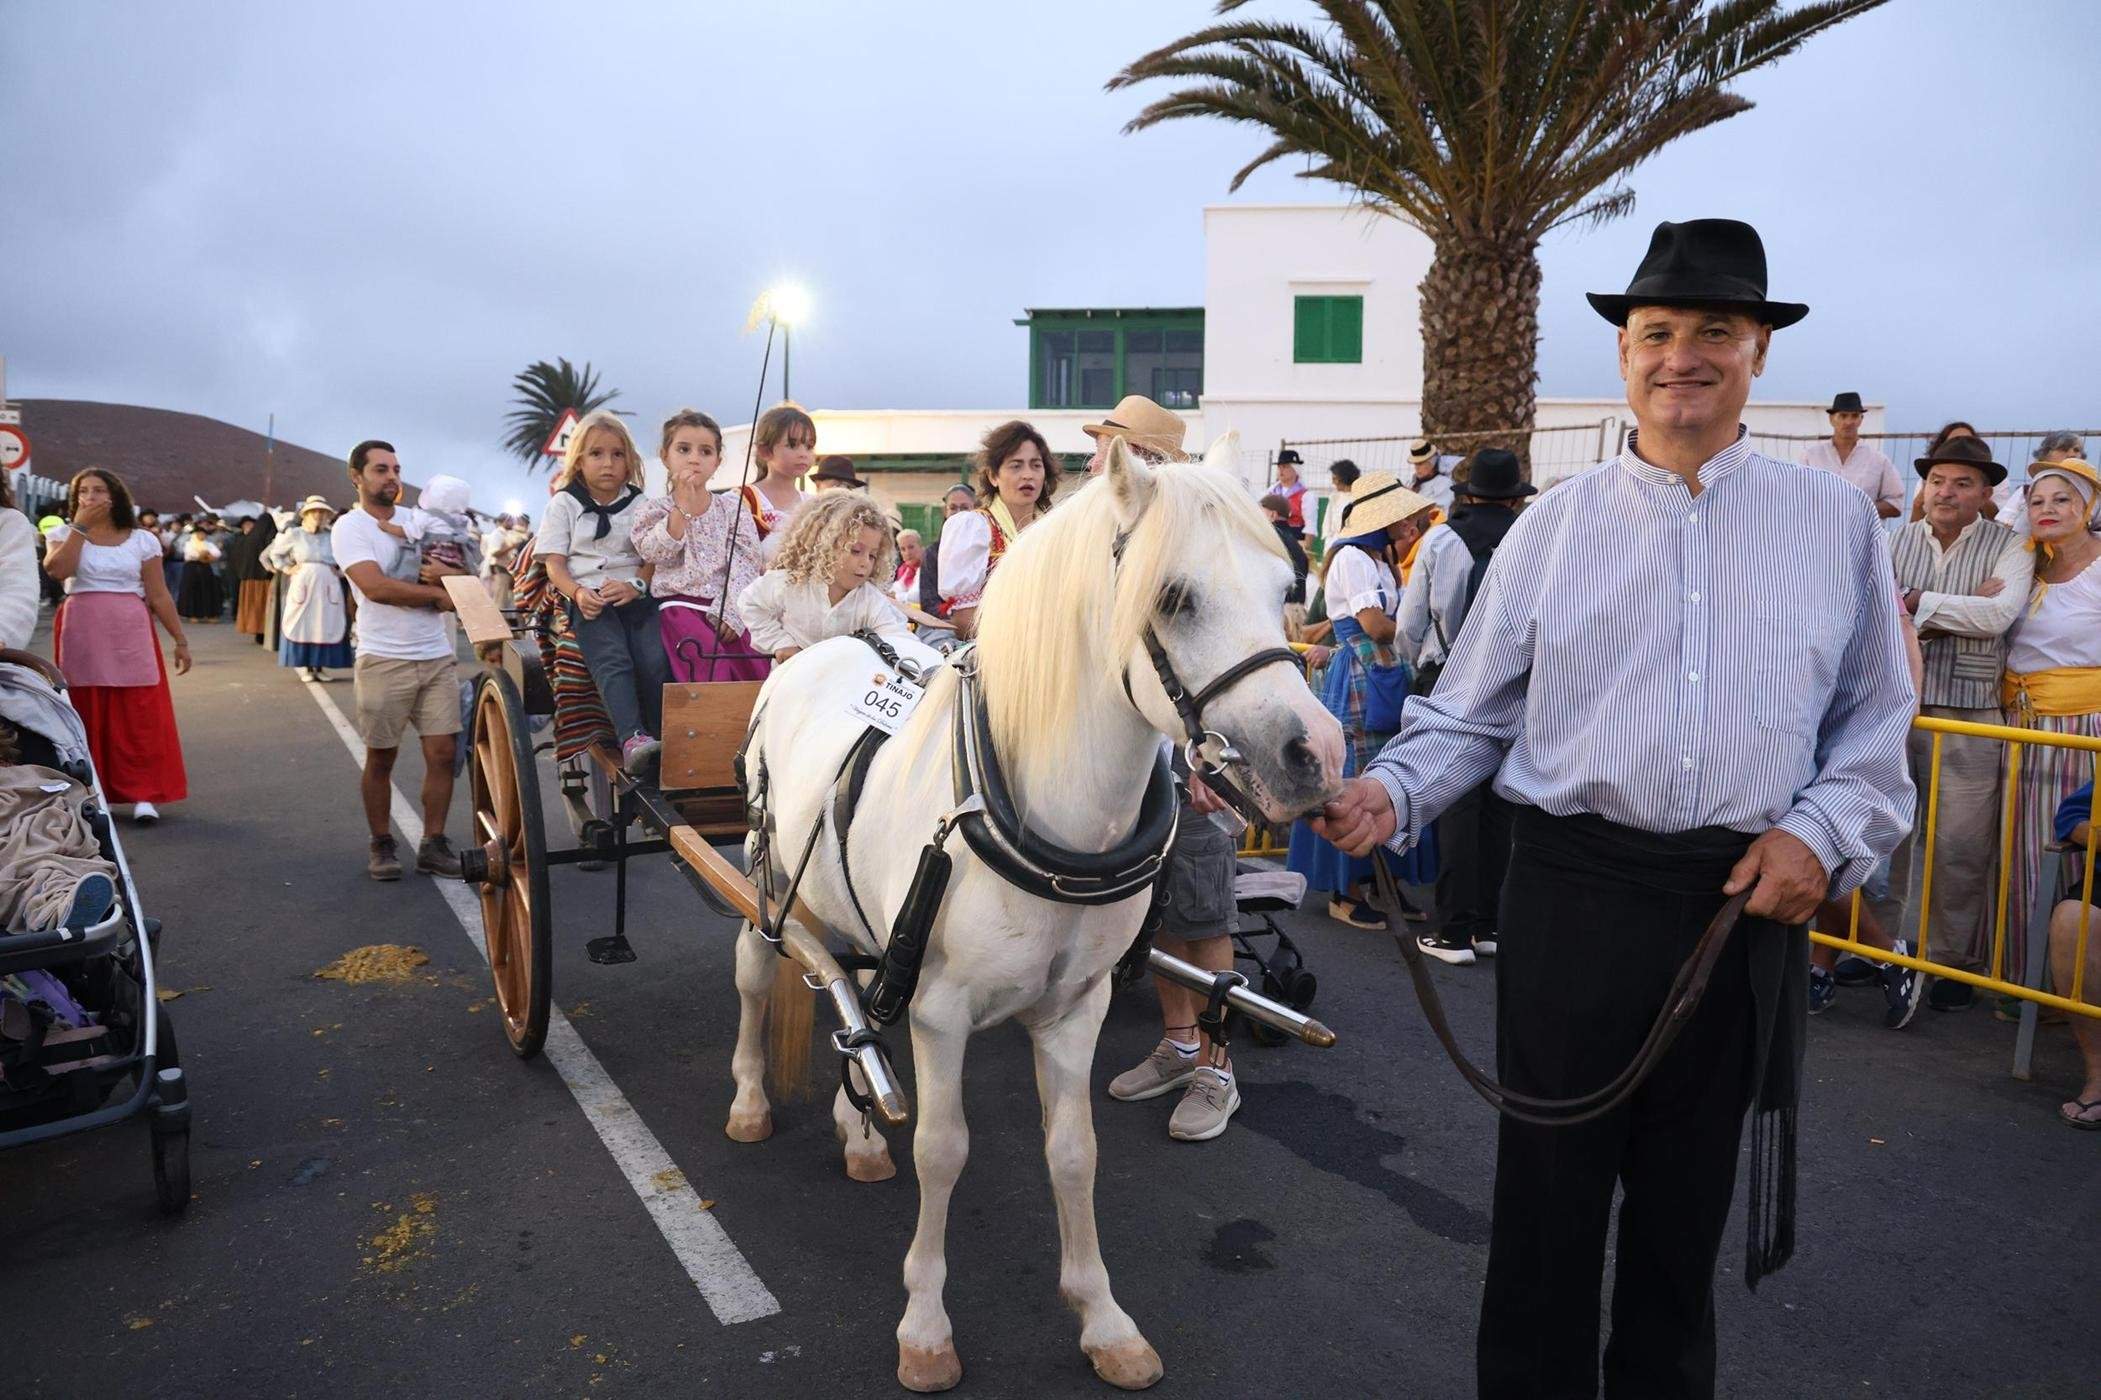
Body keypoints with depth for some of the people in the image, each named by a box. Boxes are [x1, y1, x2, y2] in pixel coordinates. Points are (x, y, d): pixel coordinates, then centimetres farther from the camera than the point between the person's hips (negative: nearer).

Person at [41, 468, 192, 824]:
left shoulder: (141, 541, 5)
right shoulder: (64, 534, 7)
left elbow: (159, 596, 6)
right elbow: (58, 570, -14)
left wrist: (180, 640, 2)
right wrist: (80, 526, -10)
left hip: (130, 634, -1)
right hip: (80, 634, 1)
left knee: (139, 715, -5)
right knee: (86, 715, 3)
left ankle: (144, 793, -3)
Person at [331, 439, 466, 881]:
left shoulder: (419, 520, 15)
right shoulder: (349, 526, -1)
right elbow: (375, 586, -16)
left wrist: (446, 574, -9)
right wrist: (436, 592, -7)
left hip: (437, 657, 4)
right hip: (384, 659, -4)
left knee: (443, 752, 1)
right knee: (381, 758, 4)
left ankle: (434, 844, 11)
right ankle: (381, 845, 17)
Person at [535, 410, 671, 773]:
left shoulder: (640, 504, 17)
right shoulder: (565, 503, 12)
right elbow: (554, 563, 6)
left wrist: (635, 585, -9)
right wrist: (578, 593, -14)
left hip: (634, 595, 2)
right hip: (589, 600, -2)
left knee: (655, 661, -24)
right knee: (613, 661, -29)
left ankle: (665, 742, -20)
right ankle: (632, 740, -44)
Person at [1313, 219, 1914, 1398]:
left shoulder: (1835, 523, 4)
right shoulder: (1555, 524, 2)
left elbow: (1878, 720, 8)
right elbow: (1470, 713, 2)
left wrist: (1824, 832, -8)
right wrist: (1391, 793, -14)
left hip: (1750, 897, 1)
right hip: (1574, 890, -1)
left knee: (1688, 1201, 18)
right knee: (1548, 1189, 10)